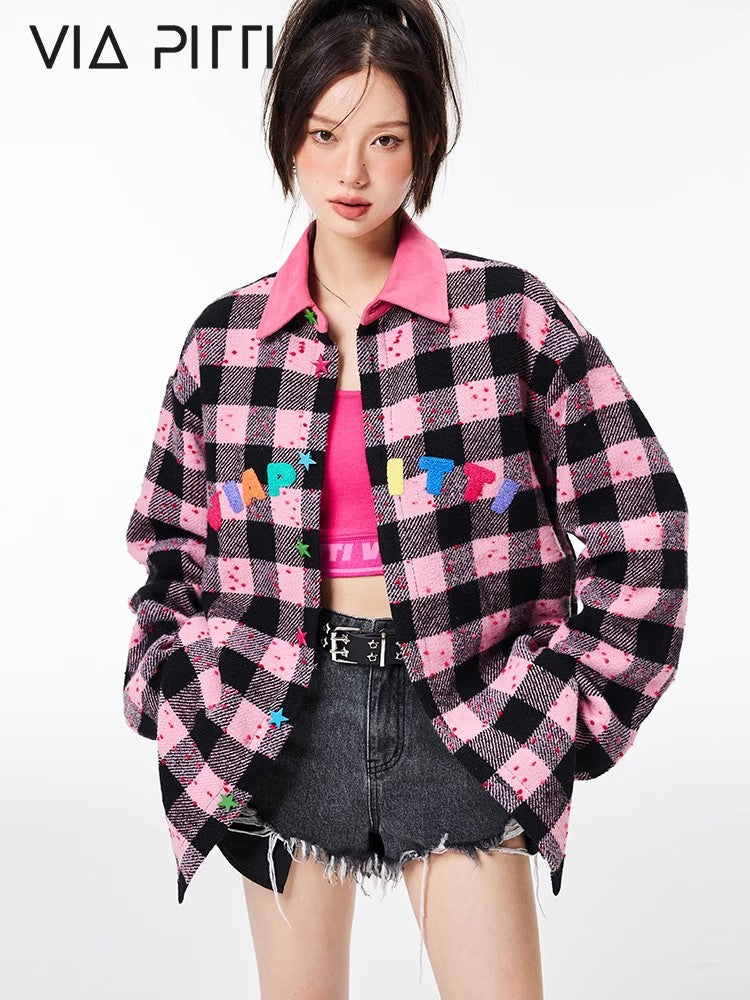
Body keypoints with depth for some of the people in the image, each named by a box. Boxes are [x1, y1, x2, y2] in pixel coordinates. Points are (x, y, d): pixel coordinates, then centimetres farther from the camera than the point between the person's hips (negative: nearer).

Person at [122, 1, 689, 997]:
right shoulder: (225, 336, 3)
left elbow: (640, 517, -4)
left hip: (463, 715, -2)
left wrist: (573, 703, -5)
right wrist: (186, 707, 4)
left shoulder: (506, 310, -6)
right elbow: (170, 544, 13)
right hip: (282, 717, 2)